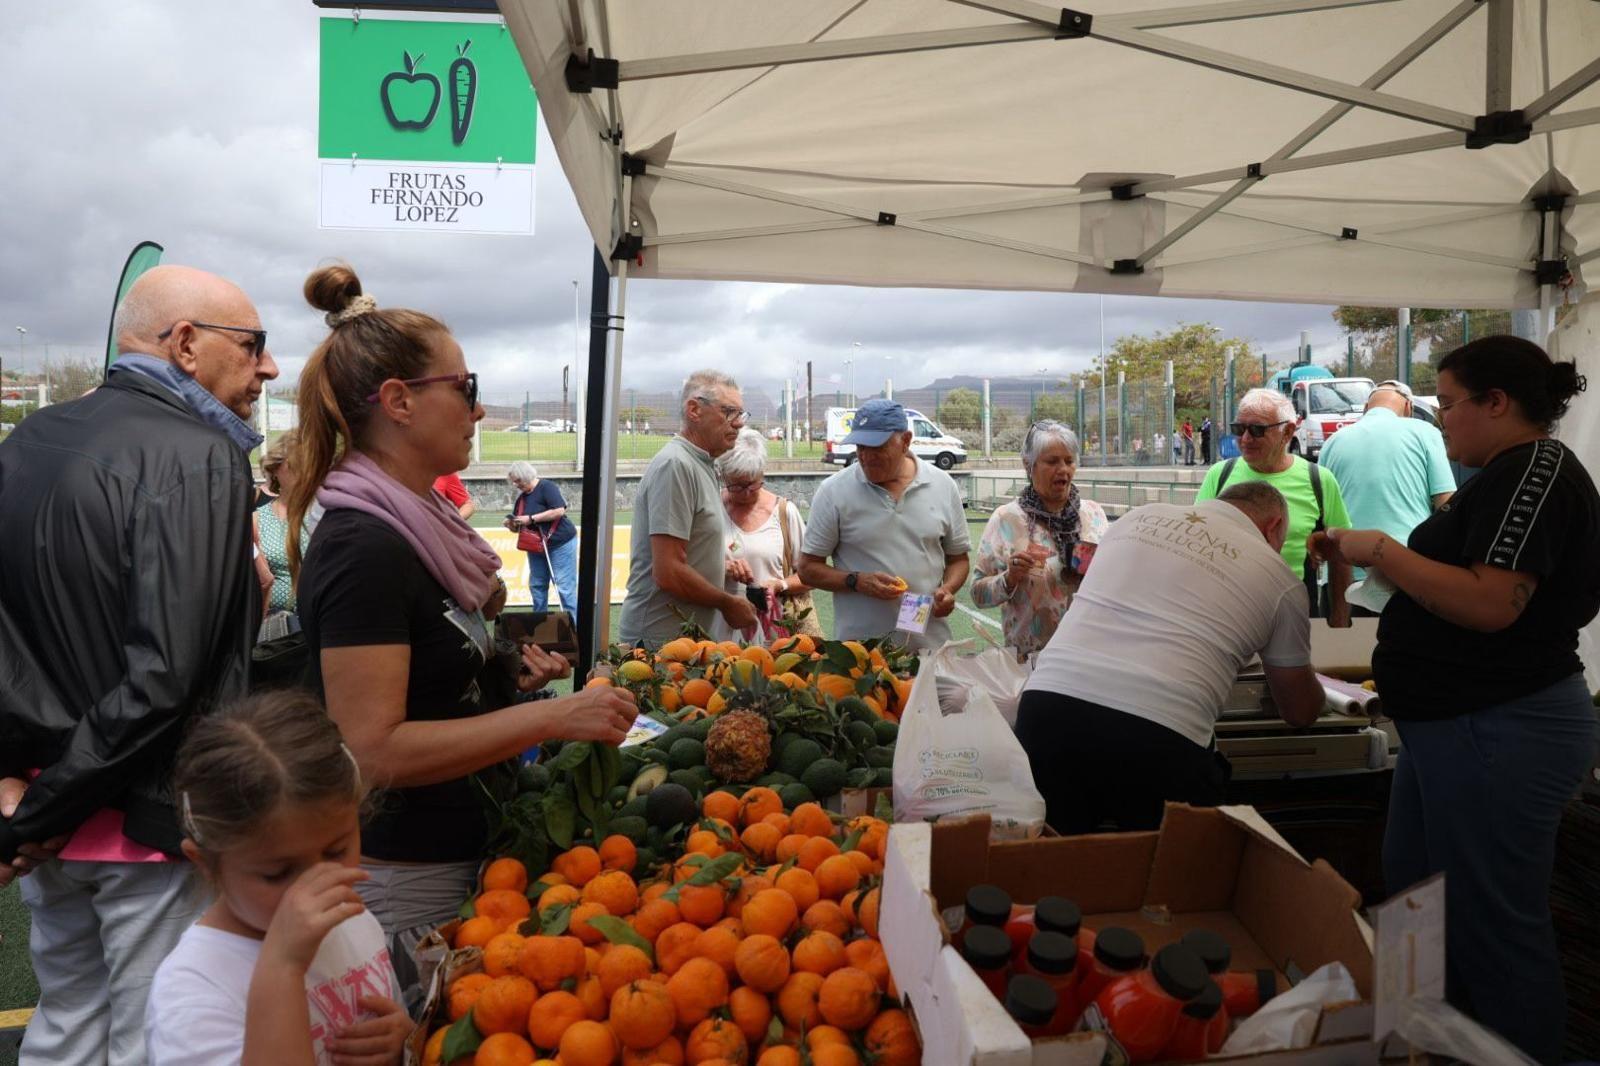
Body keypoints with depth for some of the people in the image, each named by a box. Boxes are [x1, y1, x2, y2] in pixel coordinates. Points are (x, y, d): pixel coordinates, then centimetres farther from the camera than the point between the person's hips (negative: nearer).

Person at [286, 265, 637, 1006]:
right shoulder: (363, 547, -21)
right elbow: (376, 748, -26)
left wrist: (512, 678, 1)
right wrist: (553, 717, -27)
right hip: (401, 882, -9)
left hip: (452, 855, 9)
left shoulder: (415, 526, 7)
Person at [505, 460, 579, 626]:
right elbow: (520, 528, 14)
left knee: (565, 587, -8)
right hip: (536, 547, 8)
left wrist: (531, 518, -24)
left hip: (560, 544, -8)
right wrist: (511, 525, -10)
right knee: (537, 586, 11)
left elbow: (559, 511, -25)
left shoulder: (547, 487, -13)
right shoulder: (521, 497, 8)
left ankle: (574, 626, -4)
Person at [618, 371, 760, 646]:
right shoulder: (675, 464, -17)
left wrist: (723, 566, 8)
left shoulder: (700, 466, 15)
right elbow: (669, 574, -23)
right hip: (659, 640, -9)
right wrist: (728, 603, -10)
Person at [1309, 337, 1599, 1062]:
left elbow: (1490, 604, -27)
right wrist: (1371, 555, 8)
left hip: (1499, 732, -11)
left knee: (1493, 928, 2)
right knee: (1412, 896, 20)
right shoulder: (1508, 474, 14)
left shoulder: (1535, 470, -17)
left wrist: (1379, 549, -18)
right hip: (1454, 724, 11)